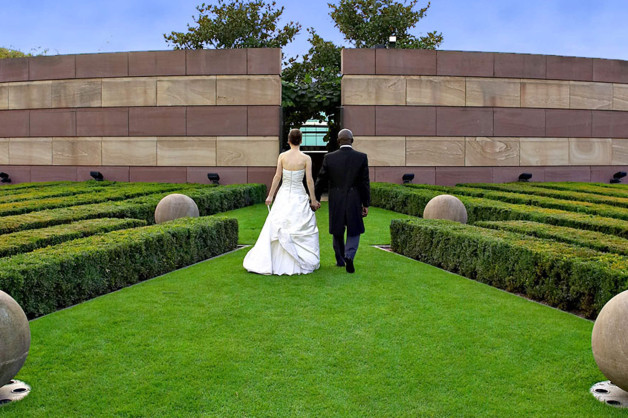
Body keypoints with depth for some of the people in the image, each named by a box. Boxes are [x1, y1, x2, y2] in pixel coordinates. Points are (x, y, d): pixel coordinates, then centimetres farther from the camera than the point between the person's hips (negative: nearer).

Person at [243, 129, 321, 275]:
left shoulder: (282, 156, -4)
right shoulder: (306, 158, -7)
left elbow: (277, 177, -3)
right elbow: (309, 180, -7)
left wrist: (270, 195, 4)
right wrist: (313, 200, 2)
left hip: (283, 196, 2)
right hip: (299, 197, -1)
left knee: (275, 229, 8)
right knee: (302, 230, 9)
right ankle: (304, 262, 13)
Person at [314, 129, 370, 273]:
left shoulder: (329, 158, -4)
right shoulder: (361, 157, -5)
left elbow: (321, 181, 2)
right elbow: (365, 183, -4)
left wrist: (315, 199, 13)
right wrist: (366, 203, 2)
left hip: (335, 202, 1)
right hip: (354, 201, -1)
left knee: (337, 232, 17)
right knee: (353, 232, 10)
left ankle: (340, 260, 29)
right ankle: (349, 256, -12)